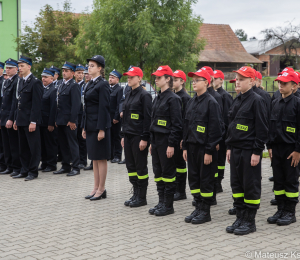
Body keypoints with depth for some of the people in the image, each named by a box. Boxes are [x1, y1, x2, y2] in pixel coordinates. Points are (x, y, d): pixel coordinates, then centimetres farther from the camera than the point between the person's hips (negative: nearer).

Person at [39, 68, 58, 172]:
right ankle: (44, 163, 23)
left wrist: (51, 124, -18)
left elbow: (53, 108, -16)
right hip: (41, 122, 8)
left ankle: (52, 165, 9)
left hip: (49, 122, -8)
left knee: (51, 144, 1)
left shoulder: (54, 90, -12)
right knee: (43, 144, 14)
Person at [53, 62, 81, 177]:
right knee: (63, 144, 13)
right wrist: (56, 119, 14)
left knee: (72, 144, -2)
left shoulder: (74, 86, -10)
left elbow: (76, 105, -16)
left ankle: (75, 167, 4)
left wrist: (72, 121, -19)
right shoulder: (61, 86, 16)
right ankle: (65, 166, 21)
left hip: (69, 121, -8)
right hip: (60, 121, 8)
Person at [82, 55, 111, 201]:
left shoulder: (103, 85, -11)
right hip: (90, 125, 9)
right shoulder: (90, 84, 15)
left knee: (101, 158, -1)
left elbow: (104, 108, -16)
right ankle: (96, 188, 19)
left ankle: (101, 189, 6)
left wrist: (101, 129, -19)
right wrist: (84, 127, 15)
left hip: (99, 125, -9)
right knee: (94, 158, 12)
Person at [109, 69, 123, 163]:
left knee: (116, 137, 0)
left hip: (115, 118, -7)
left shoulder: (119, 89, -8)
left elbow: (119, 104, -14)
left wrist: (116, 117, -17)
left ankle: (117, 156, 7)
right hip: (107, 117, 7)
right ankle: (110, 154, 19)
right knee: (109, 136, 11)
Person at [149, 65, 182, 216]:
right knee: (158, 173, 12)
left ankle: (168, 205, 8)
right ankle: (161, 202, 21)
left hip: (167, 142, -9)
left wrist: (171, 145, -18)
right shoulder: (158, 98, 14)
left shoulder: (173, 99, -12)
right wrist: (152, 142, 17)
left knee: (168, 173, -1)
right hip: (157, 141, 9)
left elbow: (177, 124, -16)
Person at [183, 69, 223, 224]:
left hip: (205, 148, -7)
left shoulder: (211, 102, -11)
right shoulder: (192, 102, 12)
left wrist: (209, 151, -16)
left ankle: (205, 211, 11)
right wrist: (185, 147, 12)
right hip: (192, 147, 8)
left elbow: (215, 128, -14)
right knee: (194, 178, 12)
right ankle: (198, 207, 23)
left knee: (206, 180, 1)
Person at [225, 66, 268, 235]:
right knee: (237, 185, 11)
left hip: (249, 151, -8)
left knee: (251, 186, 0)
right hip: (236, 150, 8)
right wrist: (229, 147, 15)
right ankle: (241, 218, 21)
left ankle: (250, 221, 9)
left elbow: (262, 128, -13)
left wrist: (257, 152, -16)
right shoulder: (237, 101, 14)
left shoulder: (257, 101, -10)